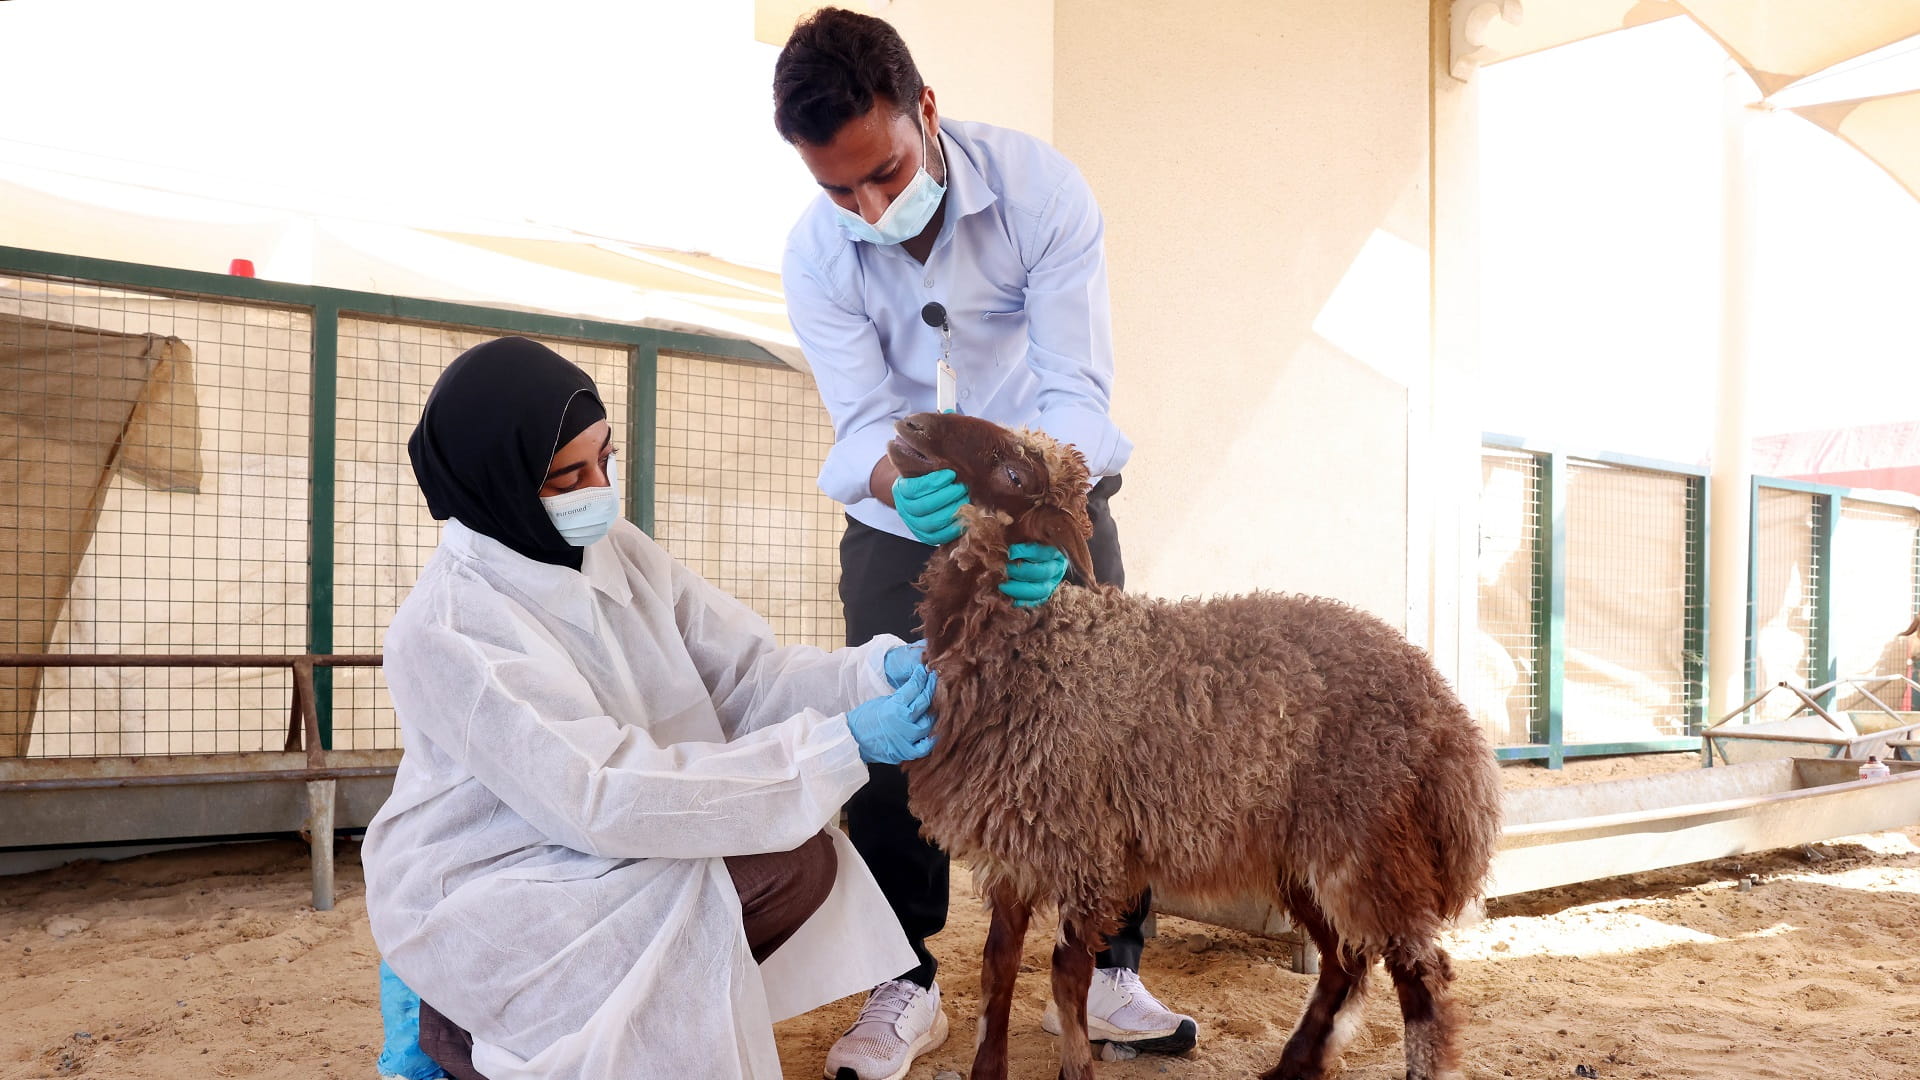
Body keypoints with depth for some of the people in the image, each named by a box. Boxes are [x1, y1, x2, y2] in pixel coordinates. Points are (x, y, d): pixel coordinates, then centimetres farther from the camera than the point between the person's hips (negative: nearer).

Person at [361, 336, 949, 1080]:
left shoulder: (616, 549, -3)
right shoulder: (449, 627, -25)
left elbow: (743, 675, -5)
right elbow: (609, 798, -31)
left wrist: (875, 674, -25)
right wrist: (839, 745, -33)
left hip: (604, 850, 6)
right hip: (484, 891, -6)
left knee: (800, 863, -14)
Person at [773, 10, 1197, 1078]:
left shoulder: (1042, 188, -24)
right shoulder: (815, 256, -18)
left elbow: (1079, 390, -28)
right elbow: (865, 420, -23)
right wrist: (904, 481, -47)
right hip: (905, 520, 1)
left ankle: (1106, 973, 15)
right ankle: (906, 987, 14)